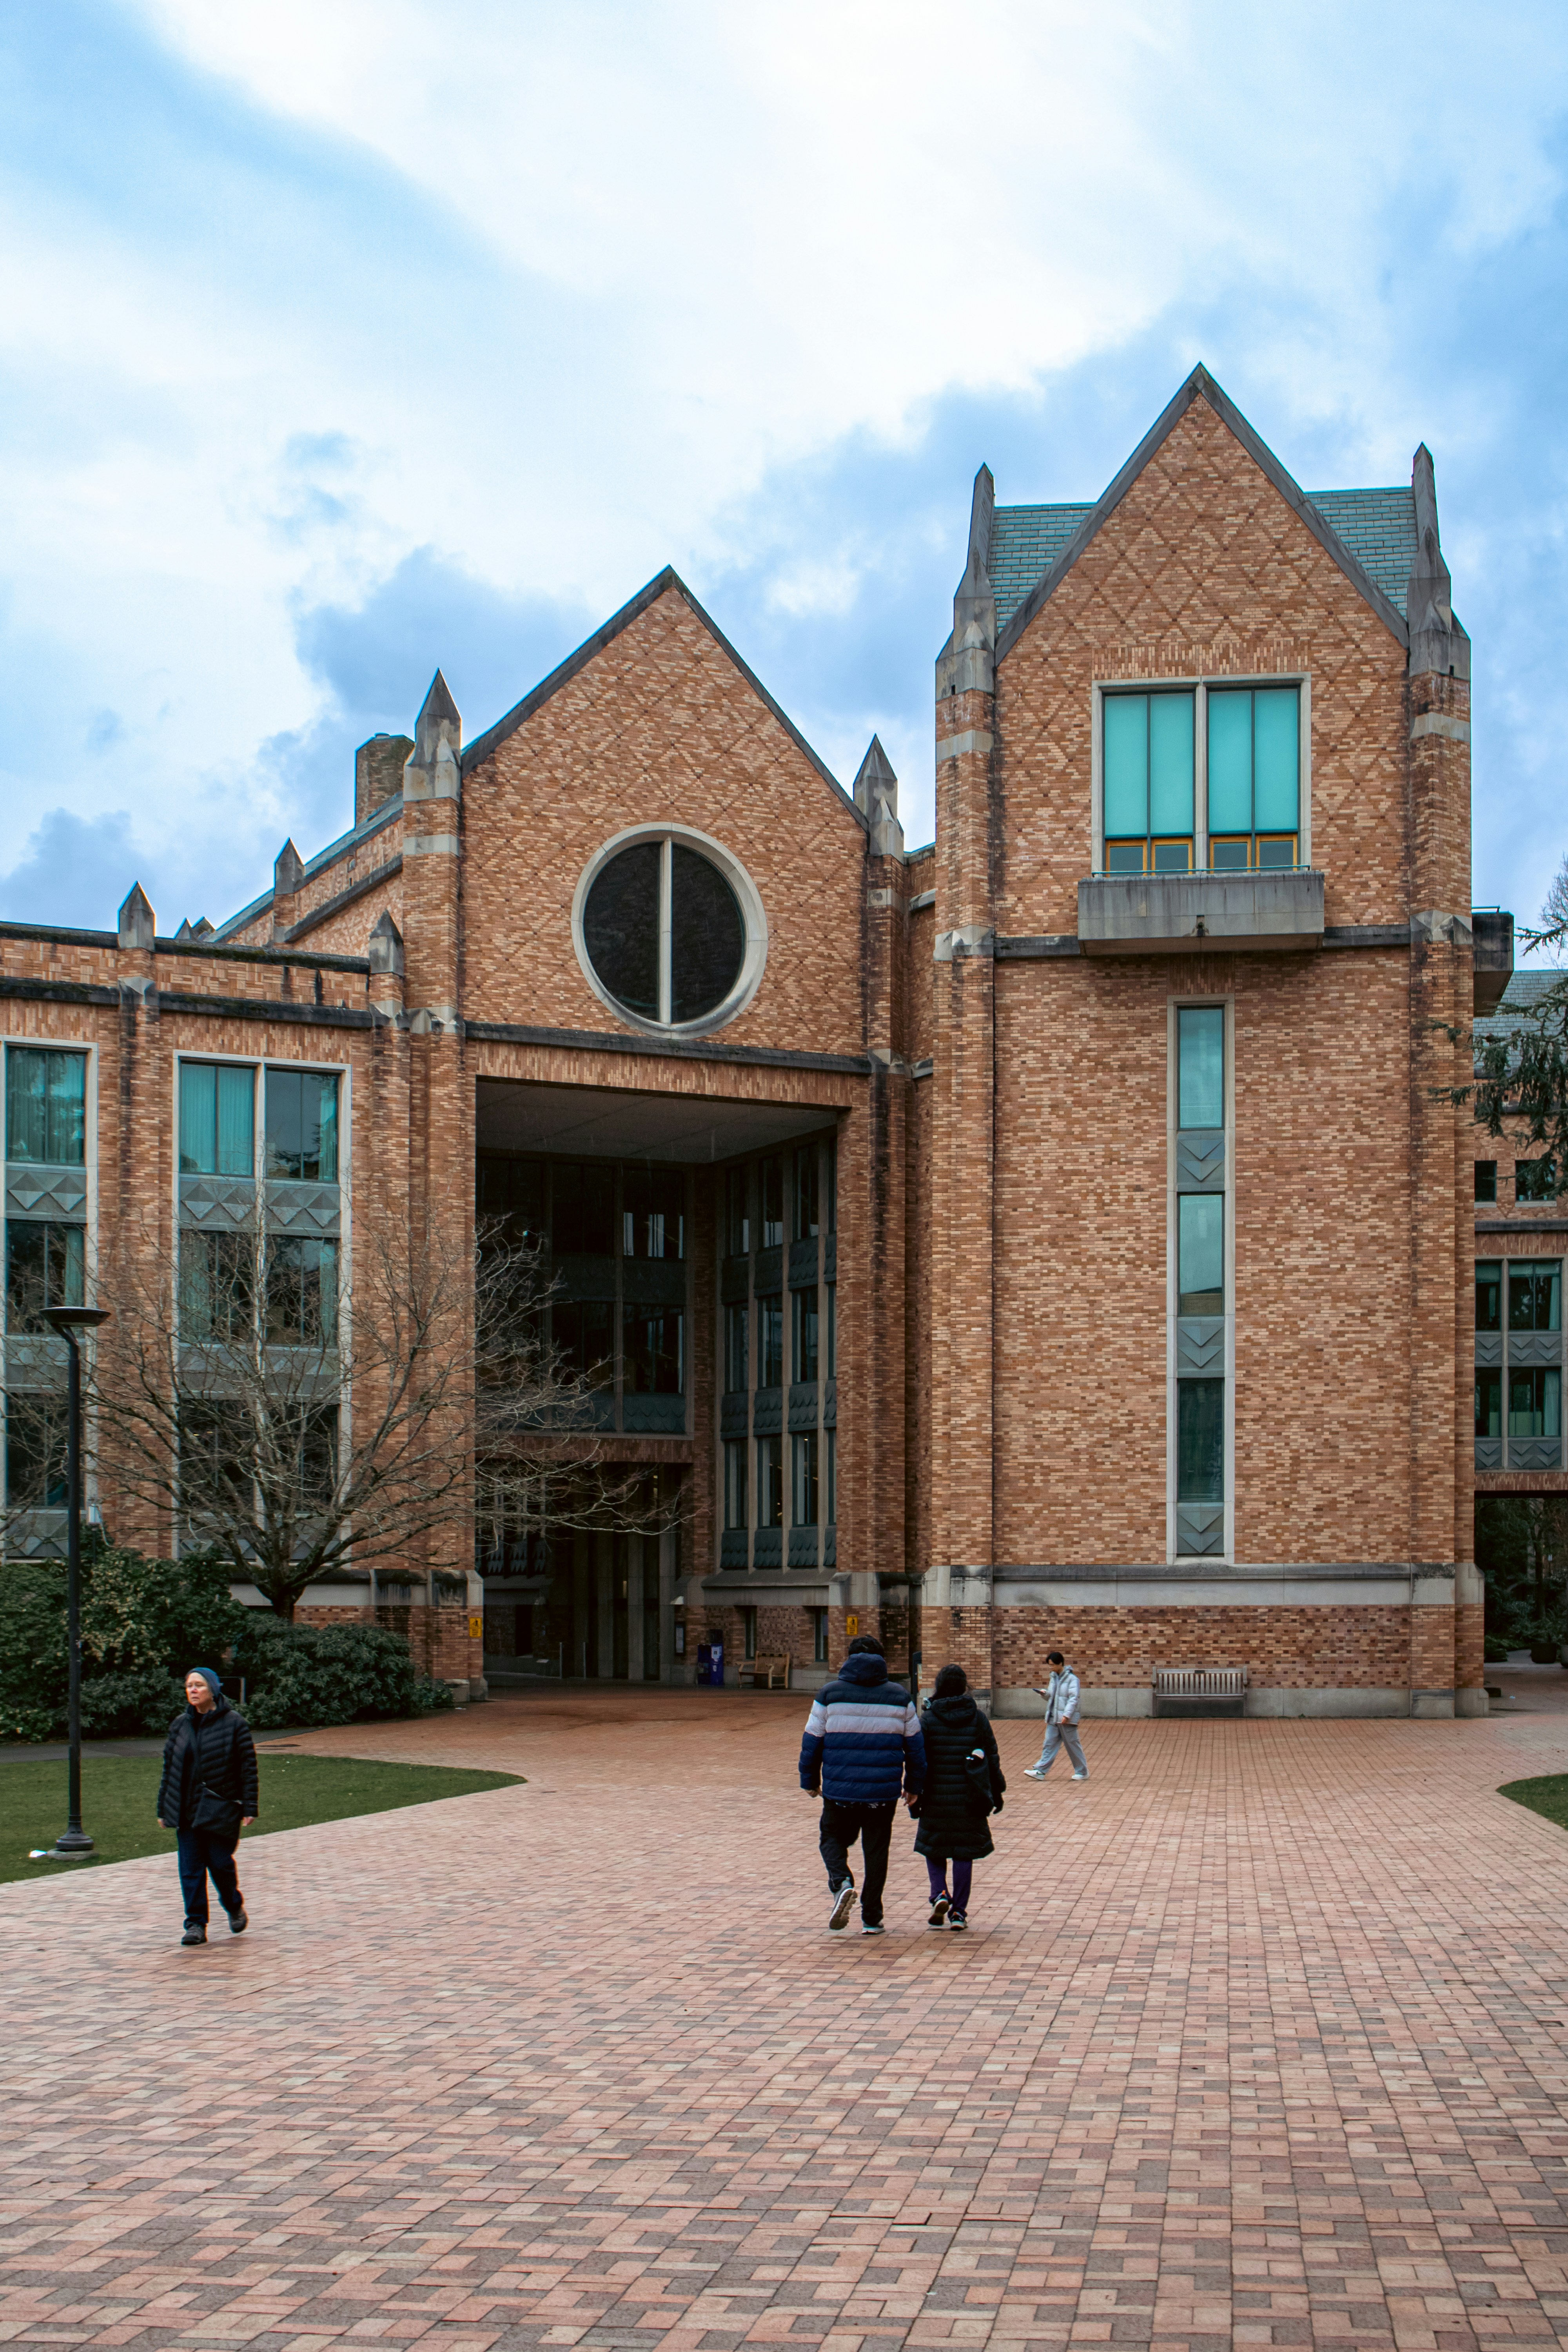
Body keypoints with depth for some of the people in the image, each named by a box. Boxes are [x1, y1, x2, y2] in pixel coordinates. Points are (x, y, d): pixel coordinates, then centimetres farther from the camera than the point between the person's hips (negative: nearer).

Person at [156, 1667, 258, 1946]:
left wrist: (249, 1808, -11)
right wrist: (164, 1809, 11)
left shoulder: (234, 1723, -6)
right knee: (190, 1868, 0)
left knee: (220, 1862, 0)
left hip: (221, 1808, -4)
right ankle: (196, 1924, 6)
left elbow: (248, 1767, -6)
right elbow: (169, 1768, 12)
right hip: (187, 1809, 4)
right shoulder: (180, 1724, 7)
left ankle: (235, 1907, 28)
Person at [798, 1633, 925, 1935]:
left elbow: (812, 1742, 1)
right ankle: (872, 1919, 10)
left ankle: (841, 1883, -9)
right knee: (877, 1851, 11)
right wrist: (913, 1786, 19)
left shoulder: (830, 1694, 0)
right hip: (884, 1792, 1)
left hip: (839, 1789, -1)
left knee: (833, 1838, 19)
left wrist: (810, 1781, 13)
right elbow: (915, 1746, 9)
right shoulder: (899, 1696, 5)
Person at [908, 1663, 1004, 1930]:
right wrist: (996, 1793, 14)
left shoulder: (927, 1719, -5)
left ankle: (940, 1894, -7)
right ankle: (959, 1912, 6)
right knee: (964, 1852, 9)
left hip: (936, 1797, -1)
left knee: (933, 1848, 15)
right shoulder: (977, 1718, -1)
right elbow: (992, 1757, 4)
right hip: (969, 1798, 1)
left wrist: (914, 1797, 1)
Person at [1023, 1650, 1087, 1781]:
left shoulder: (1072, 1679, -9)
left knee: (1073, 1745, 2)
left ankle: (1082, 1772, 13)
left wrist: (1067, 1715, -25)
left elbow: (1073, 1699, -16)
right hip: (1053, 1718, 7)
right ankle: (1041, 1771, -3)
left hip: (1067, 1720, -7)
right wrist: (1044, 1694, 0)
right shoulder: (1054, 1678, 15)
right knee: (1049, 1745, 2)